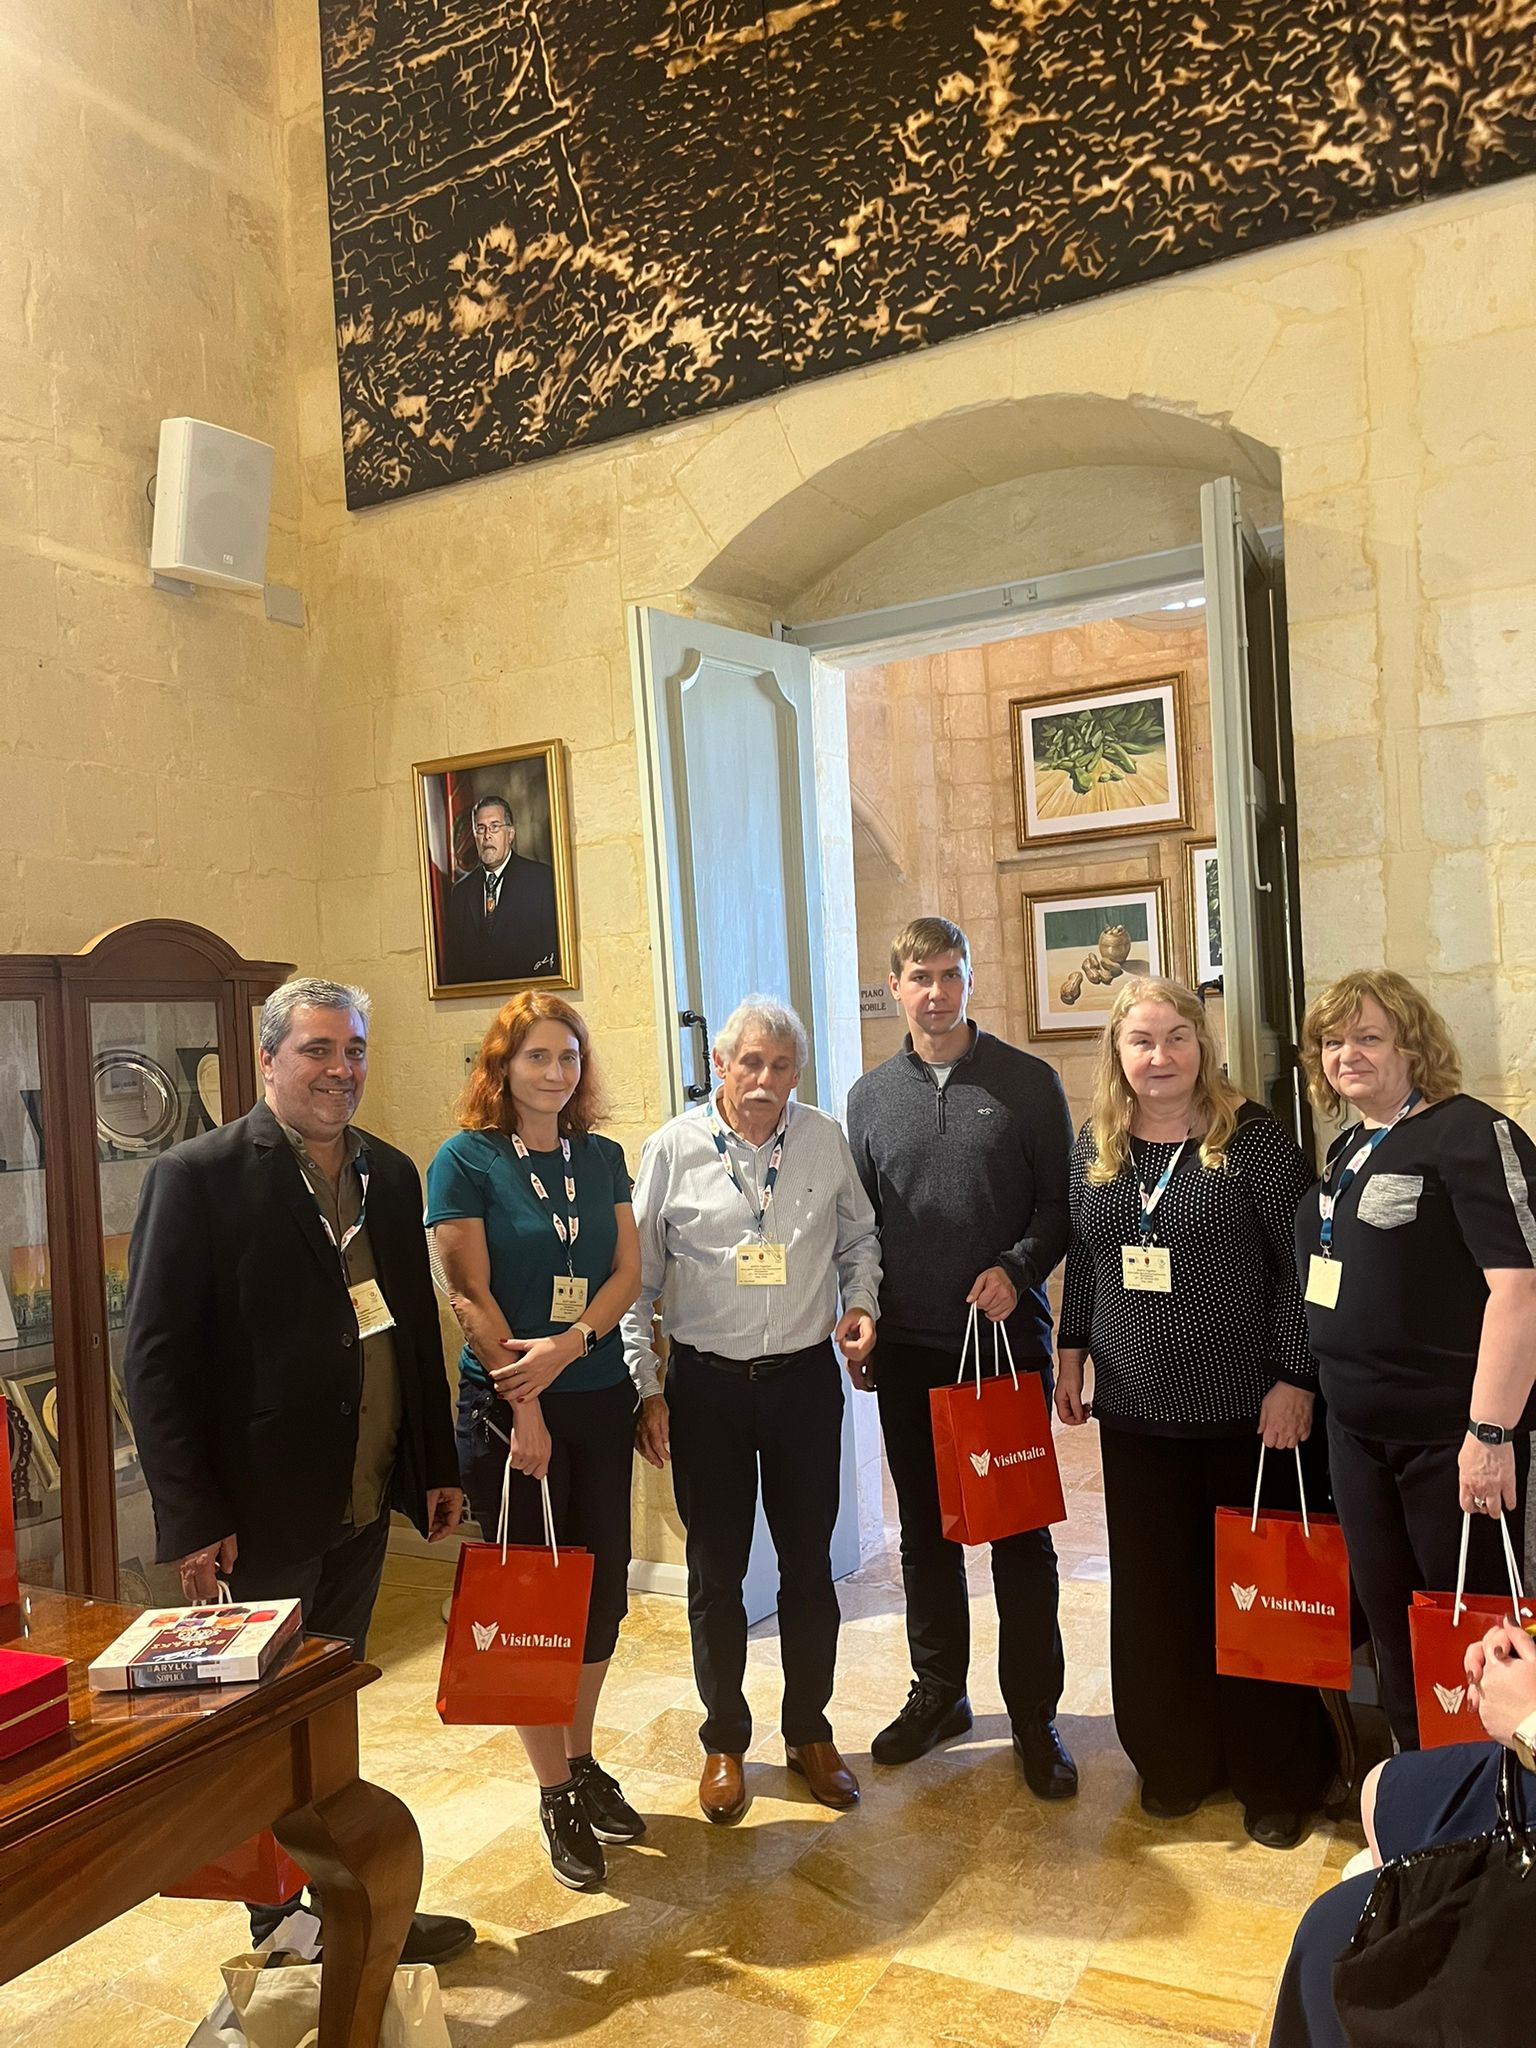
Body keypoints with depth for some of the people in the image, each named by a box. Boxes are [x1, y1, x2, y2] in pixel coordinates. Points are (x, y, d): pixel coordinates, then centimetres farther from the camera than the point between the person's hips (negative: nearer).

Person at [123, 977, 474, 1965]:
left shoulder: (391, 1173, 5)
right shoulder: (199, 1175, -13)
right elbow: (156, 1357, -14)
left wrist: (438, 1467, 10)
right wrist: (193, 1518, -16)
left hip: (364, 1502, 5)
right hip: (260, 1511, -5)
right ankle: (281, 1938, 32)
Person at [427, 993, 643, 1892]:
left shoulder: (603, 1158, 7)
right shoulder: (465, 1160, -7)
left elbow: (627, 1270, 2)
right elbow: (471, 1295, -11)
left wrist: (567, 1346, -14)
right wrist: (524, 1406, -12)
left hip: (600, 1397, 4)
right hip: (507, 1405, -4)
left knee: (604, 1587, 11)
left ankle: (583, 1761, 32)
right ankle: (556, 1795, 22)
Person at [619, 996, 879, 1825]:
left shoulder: (825, 1139, -1)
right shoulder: (673, 1148, -6)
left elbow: (859, 1236, 13)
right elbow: (637, 1278, -2)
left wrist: (860, 1304, -5)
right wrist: (644, 1387, -4)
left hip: (806, 1377, 2)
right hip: (706, 1383, -1)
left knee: (809, 1565, 13)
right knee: (715, 1572, 11)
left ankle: (809, 1733, 33)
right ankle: (724, 1743, 31)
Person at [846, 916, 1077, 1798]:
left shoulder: (1028, 1082, -1)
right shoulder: (871, 1097, 7)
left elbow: (1063, 1202, -1)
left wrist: (1017, 1269, -16)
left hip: (1008, 1339, -3)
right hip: (909, 1349, 3)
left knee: (1022, 1535, 6)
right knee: (925, 1530, 15)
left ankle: (1034, 1715, 21)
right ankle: (939, 1691, 32)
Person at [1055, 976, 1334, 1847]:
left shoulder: (1252, 1138, -10)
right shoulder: (1095, 1147, 5)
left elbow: (1301, 1266, -10)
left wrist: (1296, 1381, -13)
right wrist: (1071, 1352, 10)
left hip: (1245, 1411, -4)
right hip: (1137, 1411, 4)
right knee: (1154, 1591, 13)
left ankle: (1279, 1775, 27)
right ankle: (1177, 1760, 31)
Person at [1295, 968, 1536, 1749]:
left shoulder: (1470, 1134, -13)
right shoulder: (1348, 1148, 11)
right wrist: (1306, 1389, 17)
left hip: (1448, 1434, -8)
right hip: (1356, 1429, 8)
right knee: (1387, 1616, 17)